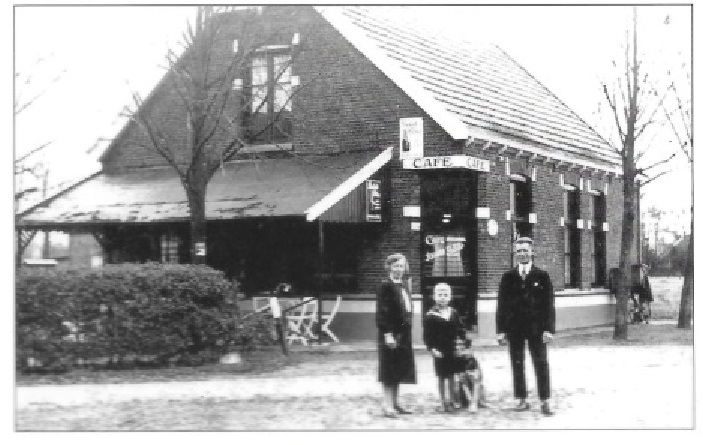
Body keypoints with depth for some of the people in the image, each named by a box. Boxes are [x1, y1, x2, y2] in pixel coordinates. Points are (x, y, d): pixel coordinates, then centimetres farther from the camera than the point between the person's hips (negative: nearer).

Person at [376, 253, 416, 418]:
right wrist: (387, 333, -21)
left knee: (399, 371, 13)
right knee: (390, 371, -3)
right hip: (391, 333, -8)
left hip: (404, 333, 8)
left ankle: (394, 403, 22)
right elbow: (382, 312, -16)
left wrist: (408, 326, 12)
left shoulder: (404, 285, 13)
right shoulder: (385, 286, -11)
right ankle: (388, 405, 1)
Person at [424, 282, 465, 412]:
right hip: (439, 351, -4)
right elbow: (428, 334, -9)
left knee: (451, 375, 10)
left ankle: (451, 401, 18)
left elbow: (460, 330, 11)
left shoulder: (454, 313, 5)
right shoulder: (431, 315, -8)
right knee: (441, 377, 4)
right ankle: (444, 401, 10)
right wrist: (432, 348, -18)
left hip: (453, 349, 4)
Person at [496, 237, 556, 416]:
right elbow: (502, 305, 6)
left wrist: (549, 329, -8)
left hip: (536, 328, -2)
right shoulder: (508, 277, 7)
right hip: (514, 328, 2)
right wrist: (501, 330, 0)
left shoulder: (542, 276, 3)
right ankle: (521, 400, 12)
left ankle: (545, 402, 2)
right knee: (517, 364, 4)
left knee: (541, 364, -2)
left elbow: (549, 304, 0)